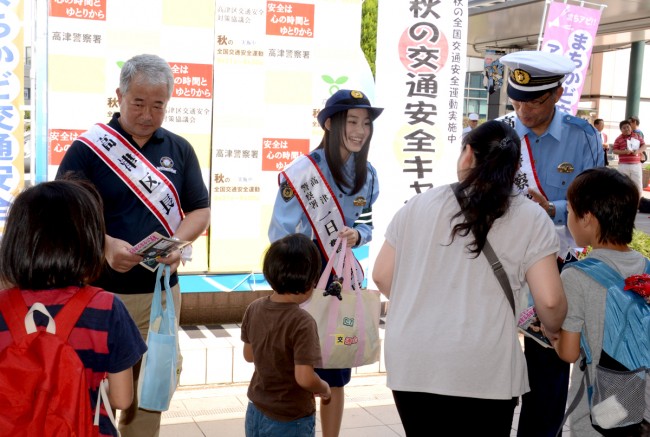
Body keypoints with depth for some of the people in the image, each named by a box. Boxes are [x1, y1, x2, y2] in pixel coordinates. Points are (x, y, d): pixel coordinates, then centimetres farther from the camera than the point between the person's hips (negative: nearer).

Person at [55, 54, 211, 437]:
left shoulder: (179, 149, 7)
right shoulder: (87, 148, -4)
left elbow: (200, 210, 7)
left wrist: (178, 243, -14)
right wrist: (106, 246, -25)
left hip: (161, 291, 3)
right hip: (98, 290, -3)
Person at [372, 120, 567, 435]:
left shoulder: (420, 204, 6)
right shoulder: (531, 218, 1)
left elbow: (382, 276, 9)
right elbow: (550, 301, -5)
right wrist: (553, 333, 16)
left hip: (413, 365, 2)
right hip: (485, 373, -1)